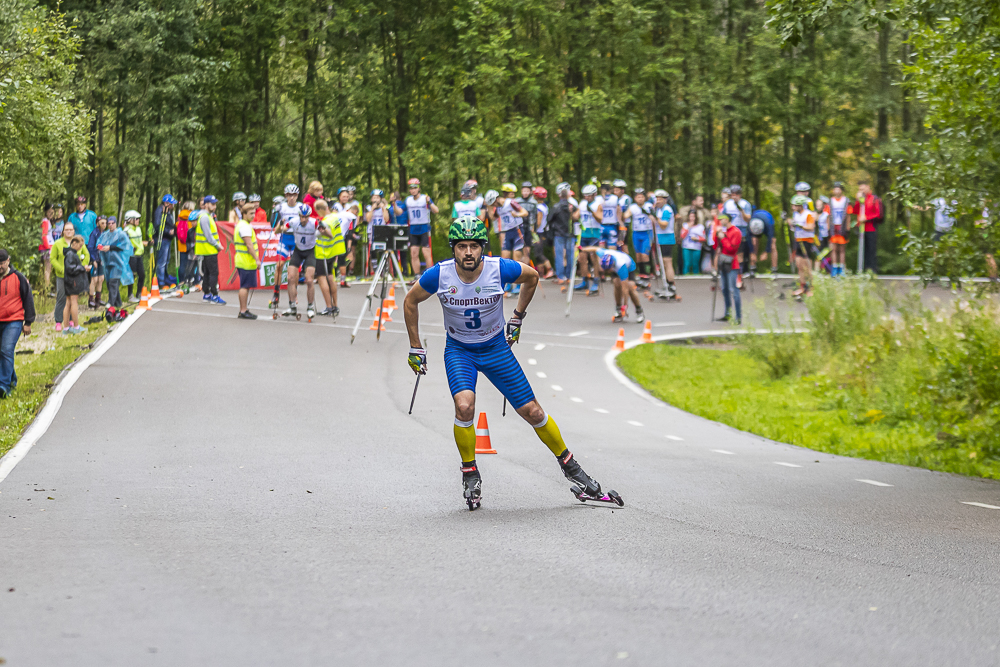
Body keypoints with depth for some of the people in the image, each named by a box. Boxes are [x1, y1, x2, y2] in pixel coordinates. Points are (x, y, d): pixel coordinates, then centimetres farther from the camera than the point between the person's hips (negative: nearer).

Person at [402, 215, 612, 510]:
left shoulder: (500, 269, -21)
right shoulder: (439, 275, -21)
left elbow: (532, 277, 1)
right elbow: (410, 302, -2)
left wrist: (517, 319, 6)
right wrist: (415, 348, 1)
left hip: (495, 347, 1)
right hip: (459, 350, -1)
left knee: (533, 412, 1)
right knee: (464, 407, -27)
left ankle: (569, 466, 23)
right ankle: (470, 473, -4)